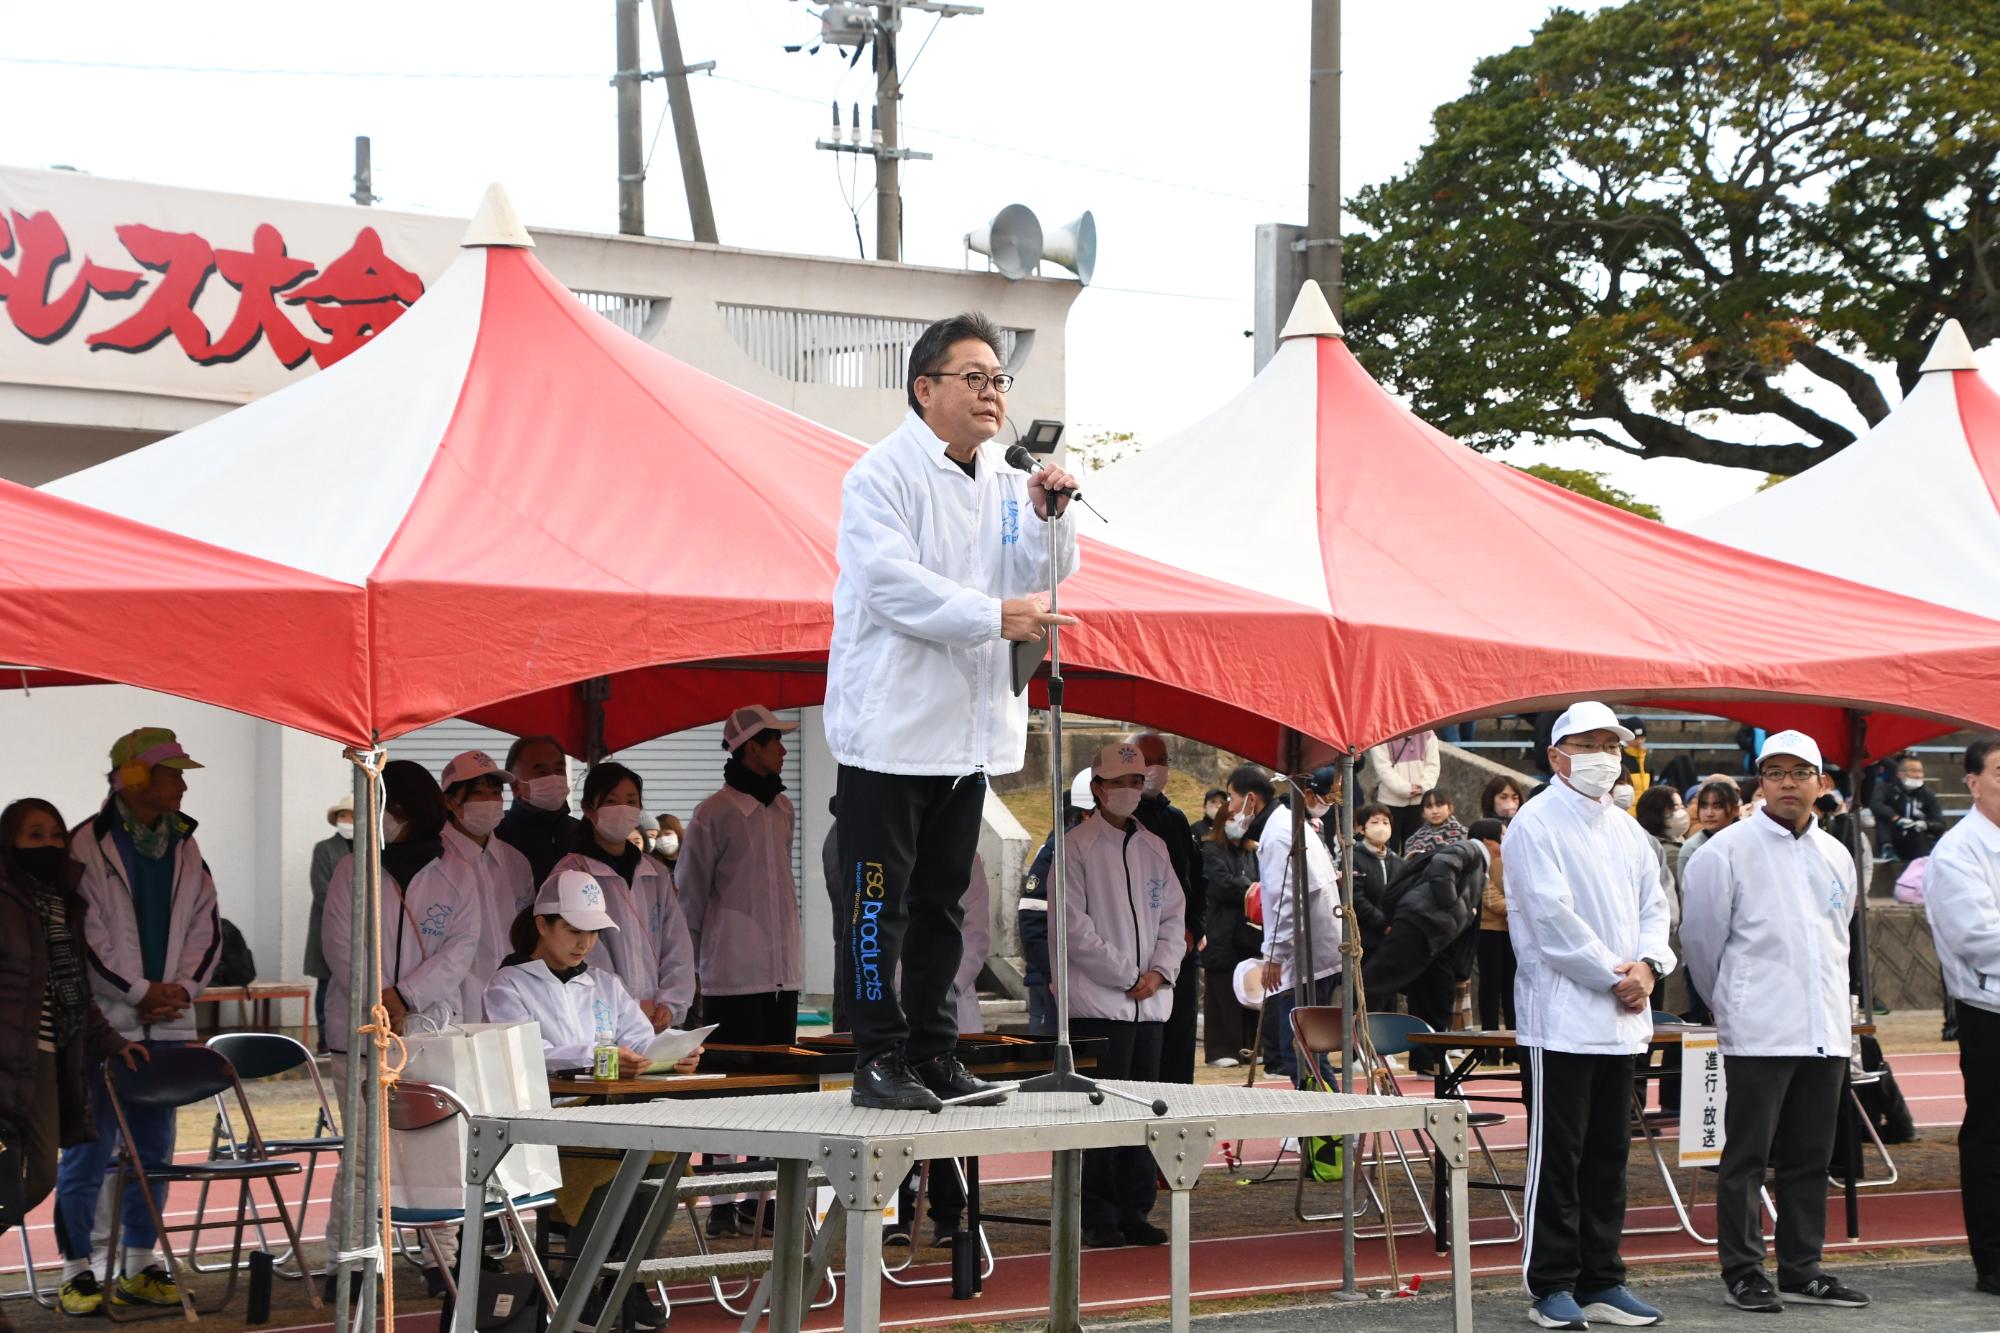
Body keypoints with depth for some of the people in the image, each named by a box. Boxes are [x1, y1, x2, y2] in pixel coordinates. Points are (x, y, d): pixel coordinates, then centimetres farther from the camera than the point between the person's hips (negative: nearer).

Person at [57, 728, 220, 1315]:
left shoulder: (184, 848, 11)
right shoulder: (87, 845, -7)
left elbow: (207, 928, 12)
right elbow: (85, 936, -11)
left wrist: (181, 988, -4)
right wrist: (141, 993, -13)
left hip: (167, 1023, 6)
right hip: (102, 1021, -6)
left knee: (153, 1150, 10)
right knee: (88, 1151, -4)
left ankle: (140, 1267, 17)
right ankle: (77, 1271, 2)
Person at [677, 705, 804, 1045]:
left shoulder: (783, 809, 14)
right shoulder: (714, 813, -6)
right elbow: (690, 896, -2)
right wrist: (689, 968, 0)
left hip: (783, 975, 6)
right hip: (733, 976, -6)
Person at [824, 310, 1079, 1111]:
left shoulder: (1004, 480, 14)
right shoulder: (881, 475, -7)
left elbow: (1039, 579, 9)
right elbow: (893, 583, -18)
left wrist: (1046, 517, -10)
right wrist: (993, 616, -24)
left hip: (970, 731, 7)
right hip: (889, 726, -7)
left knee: (942, 901, 12)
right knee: (881, 901, -6)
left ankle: (933, 1058, 17)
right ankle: (879, 1060, -2)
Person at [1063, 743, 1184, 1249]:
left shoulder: (1155, 848, 15)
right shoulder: (1077, 847, -3)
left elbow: (1172, 916, 15)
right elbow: (1074, 924, -9)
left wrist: (1159, 971, -2)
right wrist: (1126, 975, -10)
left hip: (1150, 1000, 6)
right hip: (1097, 1000, -6)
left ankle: (1134, 1211, 12)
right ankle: (1097, 1218, -2)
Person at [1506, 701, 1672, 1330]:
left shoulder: (1626, 829, 17)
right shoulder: (1537, 824, -6)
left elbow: (1653, 905, 16)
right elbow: (1552, 917, -13)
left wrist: (1648, 965, -4)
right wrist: (1612, 976, -12)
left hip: (1622, 1019, 7)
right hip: (1563, 1014, -7)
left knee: (1609, 1154, 10)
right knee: (1557, 1155, -4)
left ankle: (1601, 1281, 16)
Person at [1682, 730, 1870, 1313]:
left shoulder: (1836, 856, 13)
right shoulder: (1727, 851, -5)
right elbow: (1701, 938, 1)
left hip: (1825, 1033, 5)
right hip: (1757, 1032, -5)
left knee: (1810, 1158, 10)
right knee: (1747, 1158, -2)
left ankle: (1801, 1270, 17)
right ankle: (1743, 1273, 4)